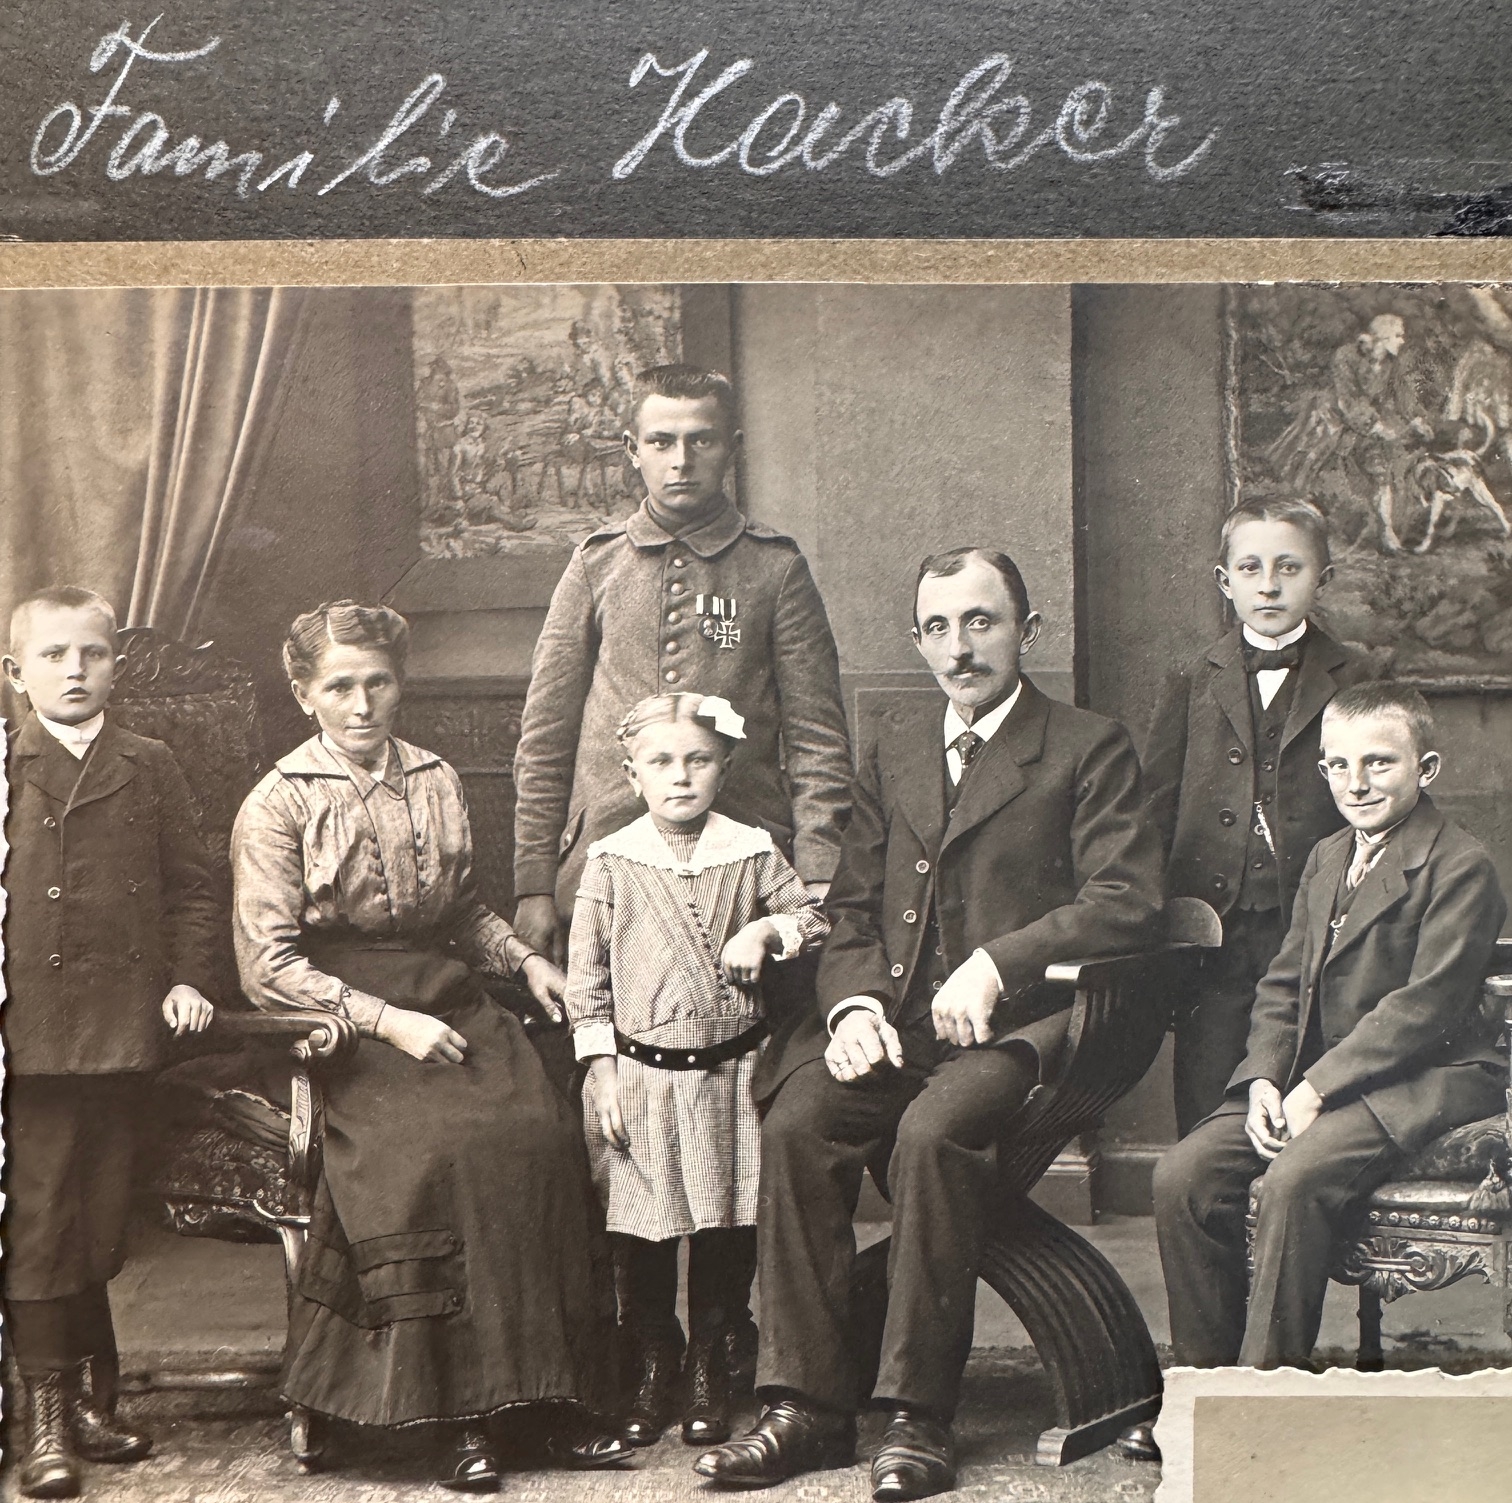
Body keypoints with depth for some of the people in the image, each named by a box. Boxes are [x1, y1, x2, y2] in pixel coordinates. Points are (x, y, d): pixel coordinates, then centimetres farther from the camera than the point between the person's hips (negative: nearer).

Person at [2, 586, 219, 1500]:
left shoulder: (152, 770, 10)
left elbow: (191, 885, 10)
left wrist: (190, 978, -3)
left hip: (124, 1034, 2)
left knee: (100, 1227, 10)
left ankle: (89, 1397, 24)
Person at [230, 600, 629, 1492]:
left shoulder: (436, 783, 15)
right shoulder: (278, 806, 0)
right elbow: (269, 964, -6)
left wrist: (525, 959, 8)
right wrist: (388, 1020, -15)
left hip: (450, 1004, 4)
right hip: (341, 1026, -4)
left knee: (543, 1134, -24)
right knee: (434, 1149, -31)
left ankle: (549, 1392, -18)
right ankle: (465, 1410, -21)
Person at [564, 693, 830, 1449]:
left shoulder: (751, 853, 3)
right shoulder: (610, 862, -1)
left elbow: (815, 918, 12)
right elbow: (586, 974, 1)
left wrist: (765, 931, -8)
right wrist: (600, 1070, -3)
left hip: (730, 1074, 1)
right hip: (642, 1078, -1)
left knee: (728, 1230, 5)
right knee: (642, 1231, 4)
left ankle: (710, 1369, 21)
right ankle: (653, 1366, 20)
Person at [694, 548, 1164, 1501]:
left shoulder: (1090, 749, 3)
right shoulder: (895, 740, 19)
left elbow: (1127, 903, -9)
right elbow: (854, 904, 17)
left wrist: (996, 964, -18)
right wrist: (854, 1002, -3)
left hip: (1017, 1023, -5)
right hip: (892, 1017, 5)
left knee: (934, 1130, -33)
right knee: (797, 1120, -24)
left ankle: (920, 1417, -23)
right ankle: (808, 1404, -16)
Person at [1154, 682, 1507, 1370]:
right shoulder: (1326, 858, 16)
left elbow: (1424, 1008, -16)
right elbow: (1282, 985, 15)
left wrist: (1316, 1089, -19)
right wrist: (1264, 1079, -4)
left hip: (1418, 1082, -7)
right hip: (1310, 1076, 7)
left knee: (1295, 1179, -33)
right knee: (1182, 1176, -13)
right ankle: (1205, 1374, -3)